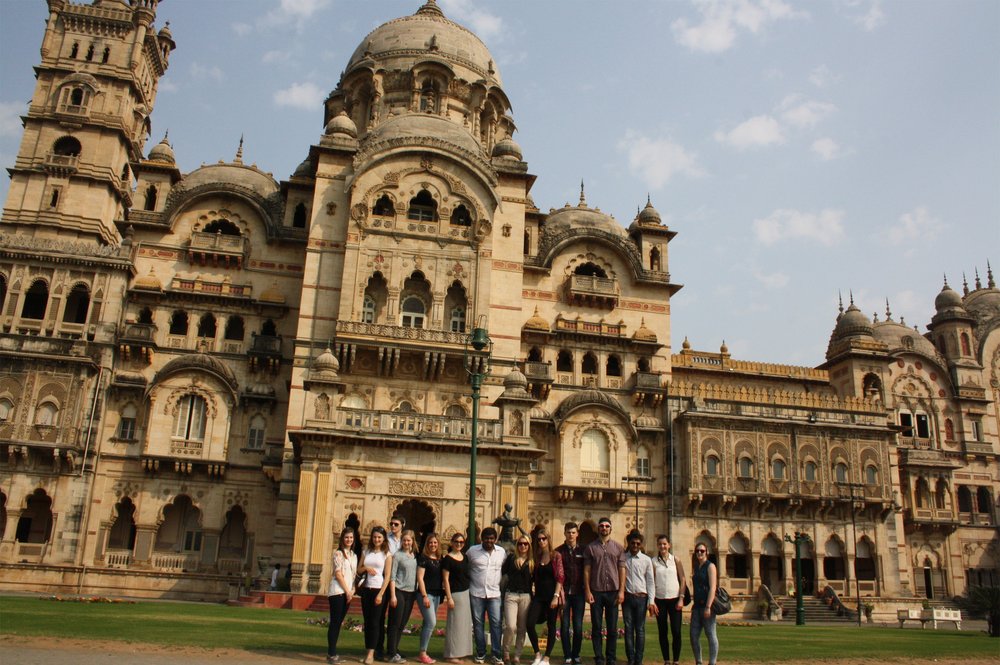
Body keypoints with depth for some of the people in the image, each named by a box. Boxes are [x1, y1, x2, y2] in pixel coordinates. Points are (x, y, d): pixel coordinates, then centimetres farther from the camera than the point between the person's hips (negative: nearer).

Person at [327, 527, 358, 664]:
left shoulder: (354, 556, 16)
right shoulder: (338, 553, -4)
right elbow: (338, 574, -10)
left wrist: (352, 591, 4)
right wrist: (347, 591, -11)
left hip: (348, 592, 7)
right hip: (338, 591, -7)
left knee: (339, 622, 8)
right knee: (335, 622, -6)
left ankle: (332, 652, 12)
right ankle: (331, 654, -3)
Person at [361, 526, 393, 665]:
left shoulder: (387, 554, 0)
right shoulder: (366, 552, 11)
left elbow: (387, 576, -4)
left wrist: (381, 594, -12)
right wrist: (366, 568, -8)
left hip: (379, 590, -4)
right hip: (366, 589, 4)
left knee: (375, 622, -6)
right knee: (367, 621, 5)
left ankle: (371, 654, -5)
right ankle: (368, 651, 10)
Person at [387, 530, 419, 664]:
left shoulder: (415, 555, 9)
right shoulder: (397, 555, -6)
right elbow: (392, 576, -8)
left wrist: (416, 593, 9)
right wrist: (393, 595, -13)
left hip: (411, 593, 5)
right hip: (399, 592, -5)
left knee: (402, 624, 9)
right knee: (395, 624, -3)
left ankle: (394, 650, 18)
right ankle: (392, 654, 1)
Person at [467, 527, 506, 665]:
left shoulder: (502, 552, 4)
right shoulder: (472, 551, -3)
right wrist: (470, 581, 4)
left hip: (494, 593, 1)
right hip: (476, 593, -1)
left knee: (496, 623, -3)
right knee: (478, 623, 5)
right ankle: (480, 653, 16)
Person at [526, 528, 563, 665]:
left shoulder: (556, 556, -2)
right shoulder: (536, 557, 10)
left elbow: (560, 577, -8)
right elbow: (534, 578, 13)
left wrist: (556, 596, -15)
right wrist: (532, 593, 1)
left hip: (552, 595, -3)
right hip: (539, 595, 3)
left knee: (551, 627, 3)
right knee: (530, 624, -11)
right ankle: (537, 654, 5)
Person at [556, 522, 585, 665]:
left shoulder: (582, 551, 7)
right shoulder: (559, 551, 4)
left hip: (578, 593, 1)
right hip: (564, 592, -1)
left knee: (578, 627, 2)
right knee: (565, 626, 2)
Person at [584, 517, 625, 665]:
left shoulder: (618, 548, 8)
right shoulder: (590, 548, 5)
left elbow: (622, 570, 6)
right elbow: (586, 571, 3)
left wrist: (621, 591, -2)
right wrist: (588, 591, -5)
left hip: (613, 592, 1)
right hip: (596, 592, -1)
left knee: (612, 629, 4)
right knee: (596, 628, 3)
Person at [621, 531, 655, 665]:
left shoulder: (646, 560, 3)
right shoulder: (622, 558, 4)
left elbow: (650, 582, 4)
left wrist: (651, 601, -2)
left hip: (641, 598, 0)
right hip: (627, 597, 0)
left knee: (640, 629, 3)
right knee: (628, 629, 3)